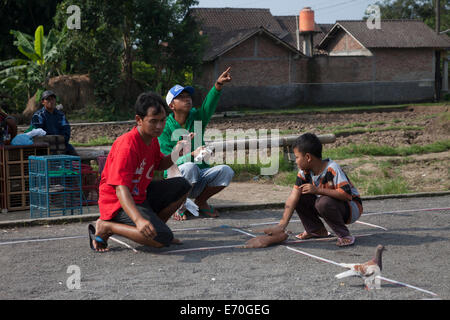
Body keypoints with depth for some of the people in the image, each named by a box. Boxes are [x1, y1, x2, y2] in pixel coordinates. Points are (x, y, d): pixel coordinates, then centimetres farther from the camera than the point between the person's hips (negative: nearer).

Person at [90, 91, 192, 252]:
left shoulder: (152, 138, 3)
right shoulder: (127, 146, -26)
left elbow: (159, 165, 23)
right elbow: (121, 189, -34)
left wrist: (174, 154, -1)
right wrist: (139, 219, -50)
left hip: (141, 195, 9)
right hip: (119, 203, -9)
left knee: (182, 186, 9)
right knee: (162, 238, -25)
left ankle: (154, 226, 7)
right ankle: (105, 227, -13)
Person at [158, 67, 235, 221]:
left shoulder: (196, 117, 4)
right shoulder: (165, 128, -6)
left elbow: (209, 105, -17)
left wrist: (218, 84, -37)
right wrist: (192, 155, -31)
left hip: (200, 178, 4)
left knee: (226, 171, -22)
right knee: (190, 167, -36)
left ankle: (201, 201, 2)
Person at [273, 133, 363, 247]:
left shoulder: (332, 169, -27)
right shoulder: (305, 172, -8)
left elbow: (346, 194, -36)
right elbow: (293, 197, -13)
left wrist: (318, 190, -38)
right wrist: (282, 225, -20)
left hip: (352, 207, -7)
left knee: (324, 202, -36)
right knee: (299, 197, -6)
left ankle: (345, 236, -18)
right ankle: (316, 230, 9)